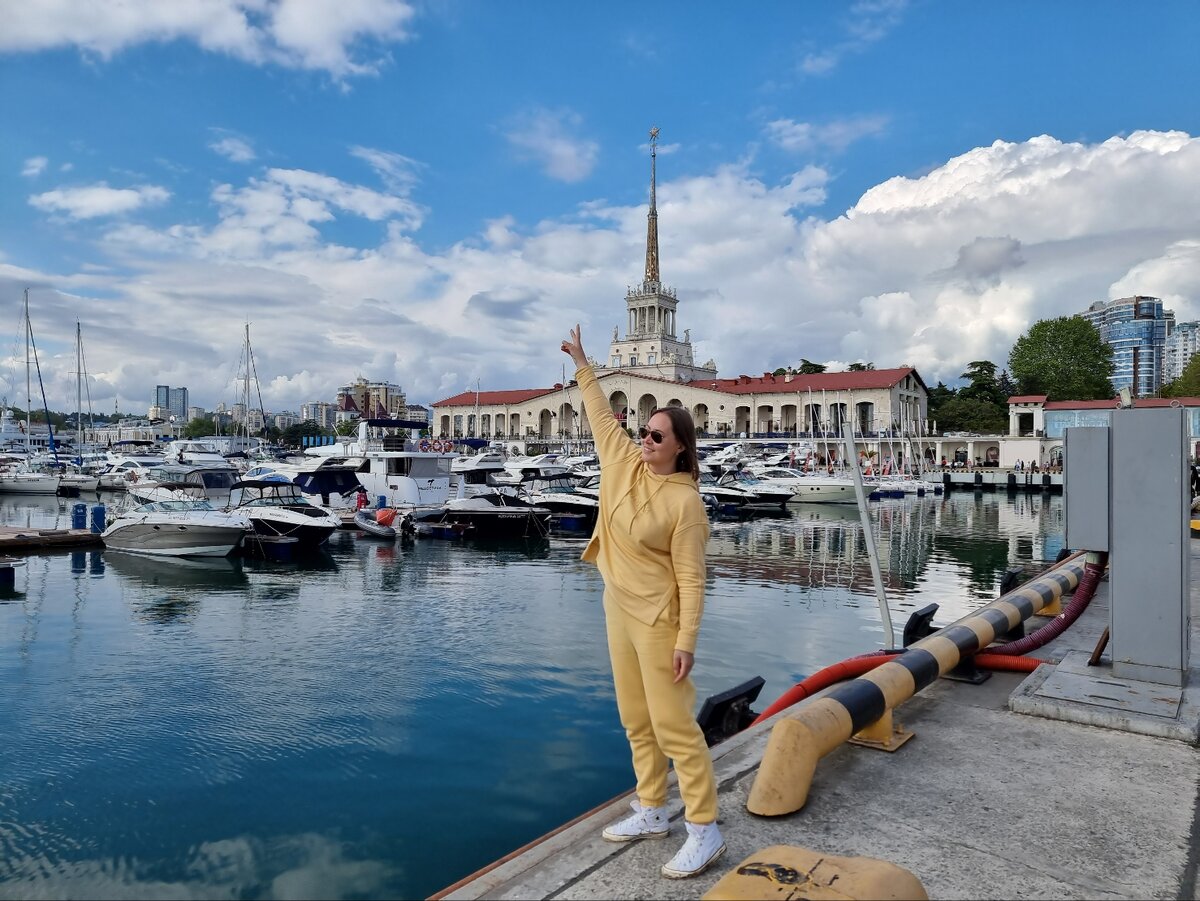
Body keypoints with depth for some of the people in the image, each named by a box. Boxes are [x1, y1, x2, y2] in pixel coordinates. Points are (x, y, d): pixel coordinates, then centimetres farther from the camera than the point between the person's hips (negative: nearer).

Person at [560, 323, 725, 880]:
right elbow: (601, 415, 15)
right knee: (636, 720, 15)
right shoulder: (624, 463, 1)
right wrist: (582, 364, 21)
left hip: (657, 619, -8)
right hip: (618, 610, 8)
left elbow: (691, 576, -17)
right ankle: (652, 812, 29)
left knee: (673, 722, -3)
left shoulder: (684, 502, -17)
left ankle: (705, 830, 9)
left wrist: (686, 639, -21)